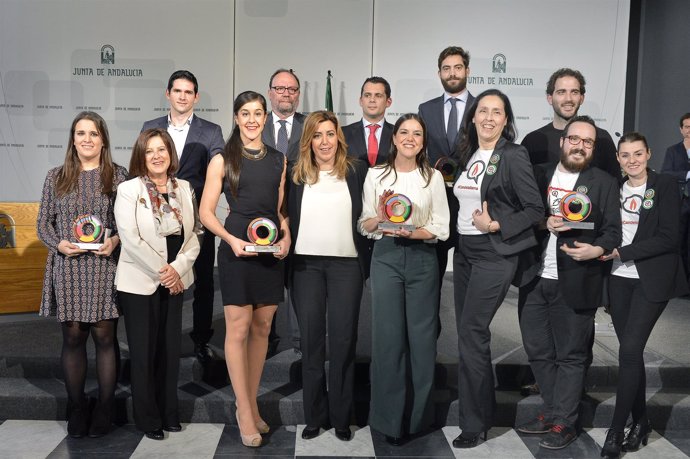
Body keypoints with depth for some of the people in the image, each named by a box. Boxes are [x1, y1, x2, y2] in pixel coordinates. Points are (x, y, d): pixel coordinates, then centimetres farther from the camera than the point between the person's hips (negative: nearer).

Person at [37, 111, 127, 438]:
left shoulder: (117, 176, 2)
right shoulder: (56, 177, 7)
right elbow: (43, 223, 9)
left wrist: (115, 240, -15)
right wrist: (59, 243, -10)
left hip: (105, 267, -1)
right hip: (68, 268, 2)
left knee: (104, 336, 4)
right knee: (72, 337, 7)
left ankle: (105, 408, 15)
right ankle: (76, 408, 20)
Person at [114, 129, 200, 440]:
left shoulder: (185, 189, 8)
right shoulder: (129, 190, -5)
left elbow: (193, 236, 4)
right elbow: (130, 239, -14)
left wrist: (178, 268, -11)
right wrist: (160, 271, -14)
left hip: (174, 282, 4)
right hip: (139, 282, -4)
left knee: (170, 349, 8)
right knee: (144, 352, 4)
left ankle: (168, 413, 22)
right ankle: (148, 418, 17)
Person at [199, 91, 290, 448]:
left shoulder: (279, 160, 12)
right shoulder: (223, 160, 1)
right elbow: (206, 211, -1)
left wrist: (286, 236, -2)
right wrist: (231, 240, -15)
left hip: (272, 251, 4)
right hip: (236, 250, -4)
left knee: (262, 328, 9)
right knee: (238, 329, -2)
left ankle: (251, 405, 22)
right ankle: (244, 413, 8)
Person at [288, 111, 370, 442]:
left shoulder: (357, 171, 2)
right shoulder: (296, 175, 7)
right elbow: (289, 218, 8)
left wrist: (368, 262, -3)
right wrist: (285, 255, -1)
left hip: (347, 264, -2)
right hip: (305, 264, 2)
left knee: (343, 340, 3)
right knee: (311, 339, 8)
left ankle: (341, 416, 14)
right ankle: (314, 415, 18)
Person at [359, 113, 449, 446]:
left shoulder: (433, 177, 4)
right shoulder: (376, 175, 5)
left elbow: (441, 229, 1)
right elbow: (365, 226, 6)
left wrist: (412, 232, -16)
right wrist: (380, 219, -15)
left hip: (422, 259, 0)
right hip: (386, 257, 0)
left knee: (421, 335, 4)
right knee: (387, 335, 0)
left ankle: (418, 414, 20)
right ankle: (390, 417, 12)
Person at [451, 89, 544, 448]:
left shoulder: (513, 157, -9)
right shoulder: (468, 156, 11)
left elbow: (535, 209, -11)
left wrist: (495, 225, -18)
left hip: (494, 255, -7)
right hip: (464, 252, 7)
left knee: (471, 335, -7)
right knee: (468, 334, 11)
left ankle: (474, 422, 8)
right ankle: (483, 409, 27)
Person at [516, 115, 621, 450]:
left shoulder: (605, 183, 4)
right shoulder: (539, 176, 12)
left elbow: (613, 231, -2)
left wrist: (597, 249, -21)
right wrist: (543, 224, -12)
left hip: (575, 284, -3)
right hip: (533, 280, 4)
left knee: (570, 355, 5)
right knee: (538, 352, 12)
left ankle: (564, 422, 16)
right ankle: (552, 412, 27)